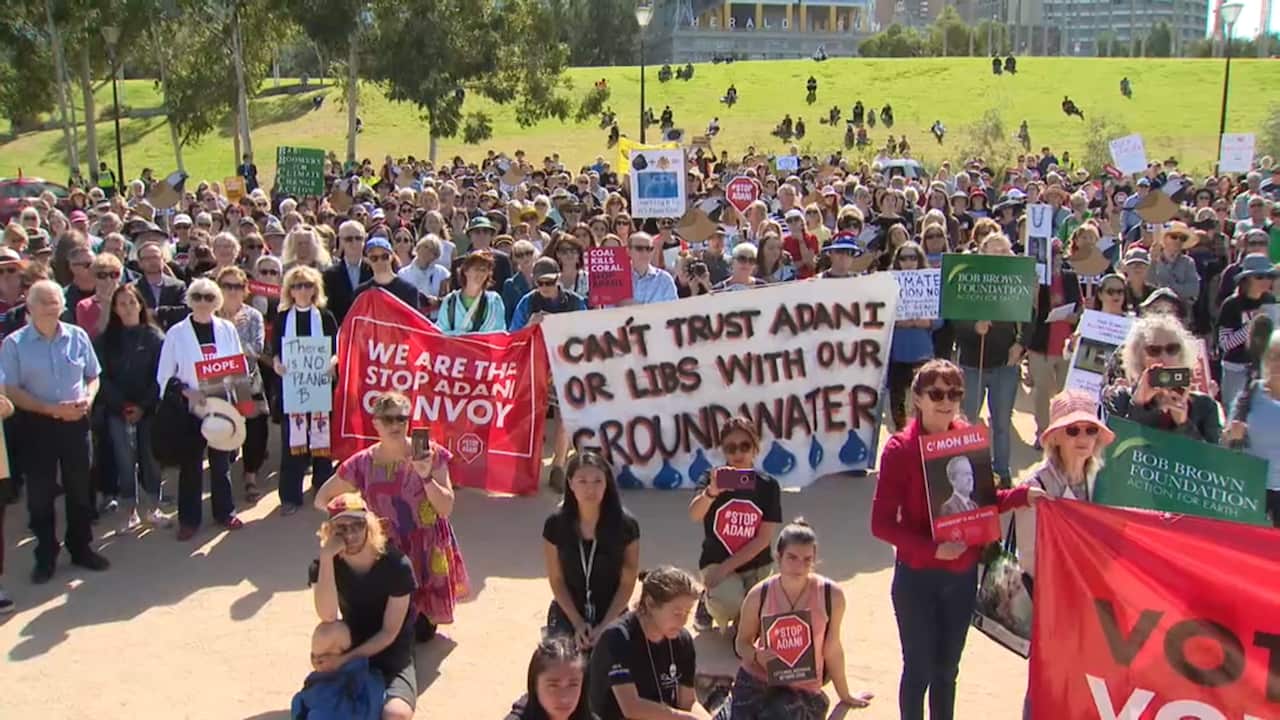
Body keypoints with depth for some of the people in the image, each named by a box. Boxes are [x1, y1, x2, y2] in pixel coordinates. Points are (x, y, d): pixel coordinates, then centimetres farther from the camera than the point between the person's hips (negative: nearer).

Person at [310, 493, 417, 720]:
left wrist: (344, 659, -20)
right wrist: (326, 558, -31)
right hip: (349, 651, 3)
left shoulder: (396, 565, -16)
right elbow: (328, 616, -25)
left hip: (391, 659, -3)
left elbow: (389, 633, -13)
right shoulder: (323, 566, -7)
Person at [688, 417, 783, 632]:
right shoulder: (712, 479, -10)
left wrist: (727, 566, -16)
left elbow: (764, 538, -8)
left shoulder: (768, 485, -5)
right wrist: (711, 491, -52)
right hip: (716, 561, -2)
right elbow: (694, 514, -30)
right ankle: (709, 601, 5)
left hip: (756, 565, 3)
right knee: (730, 603, -33)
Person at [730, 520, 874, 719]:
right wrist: (756, 655, -19)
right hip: (754, 683, 1)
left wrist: (845, 696, 13)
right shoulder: (759, 596, -9)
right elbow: (742, 643, 4)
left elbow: (832, 648, 3)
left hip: (803, 690, -1)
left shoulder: (831, 596, -11)